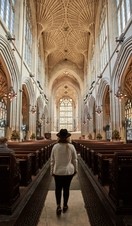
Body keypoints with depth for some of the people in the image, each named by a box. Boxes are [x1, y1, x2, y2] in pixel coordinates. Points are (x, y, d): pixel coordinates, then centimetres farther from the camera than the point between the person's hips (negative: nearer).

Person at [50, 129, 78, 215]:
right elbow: (75, 160, -2)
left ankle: (58, 206, 7)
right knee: (66, 188, 15)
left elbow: (52, 160, -3)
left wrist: (52, 171, 9)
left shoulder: (55, 146, -10)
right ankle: (65, 206, 30)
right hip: (69, 171, 0)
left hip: (57, 171, 0)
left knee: (58, 189, 16)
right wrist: (75, 169, 13)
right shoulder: (71, 146, -11)